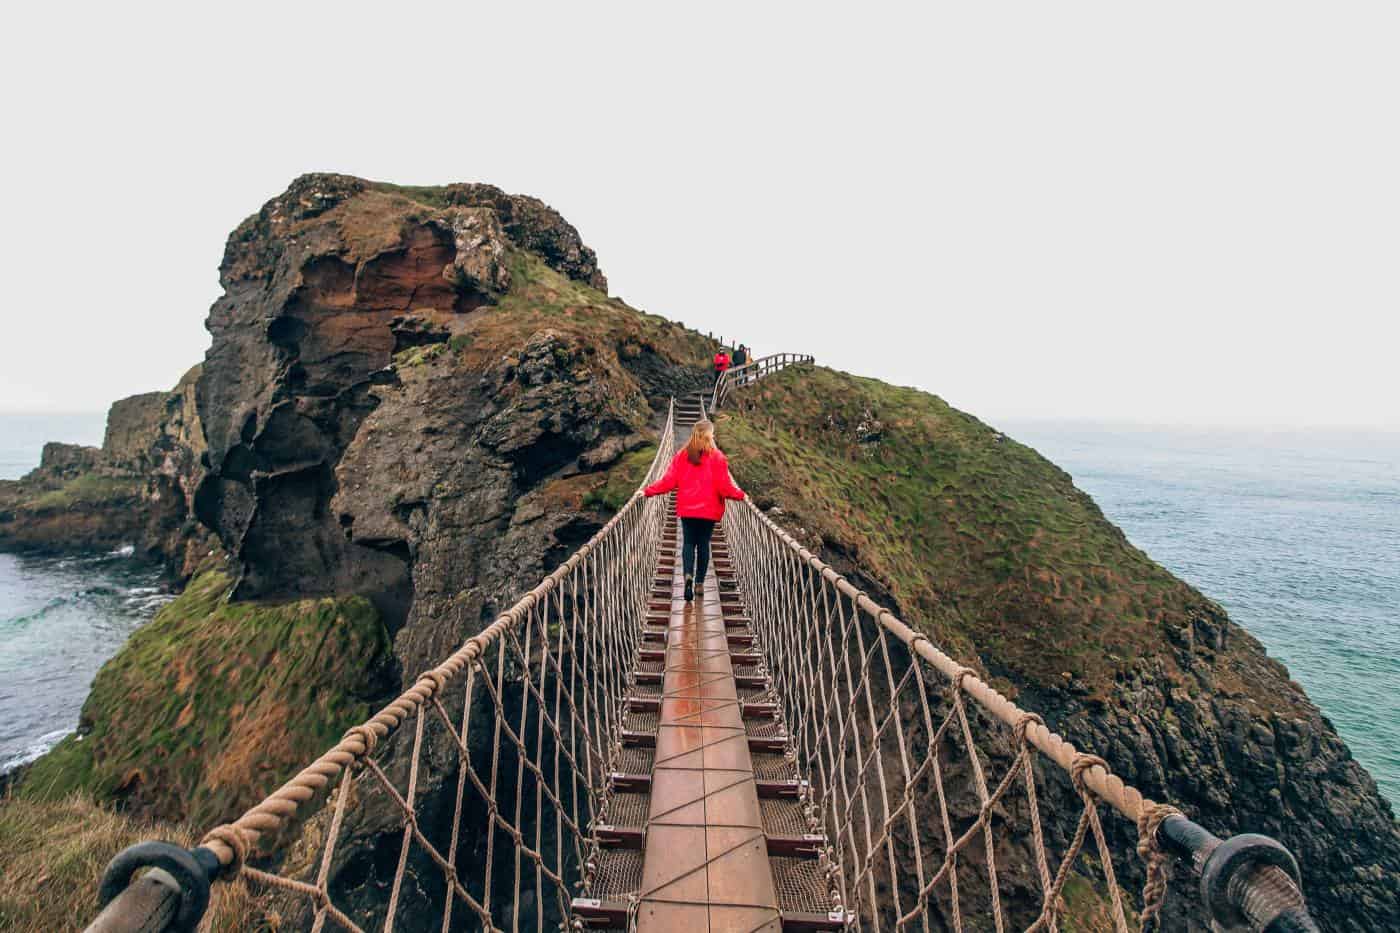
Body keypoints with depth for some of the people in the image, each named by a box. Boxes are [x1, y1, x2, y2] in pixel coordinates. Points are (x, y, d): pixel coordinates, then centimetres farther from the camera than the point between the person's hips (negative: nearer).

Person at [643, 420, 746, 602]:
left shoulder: (682, 456, -3)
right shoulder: (717, 457, -8)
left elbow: (669, 481, -5)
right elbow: (724, 486, -10)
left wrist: (648, 491, 3)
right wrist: (740, 494, 5)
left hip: (687, 509, 1)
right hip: (709, 510, -1)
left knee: (688, 542, 10)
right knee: (703, 544, 11)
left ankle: (688, 575, -13)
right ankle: (699, 582, 15)